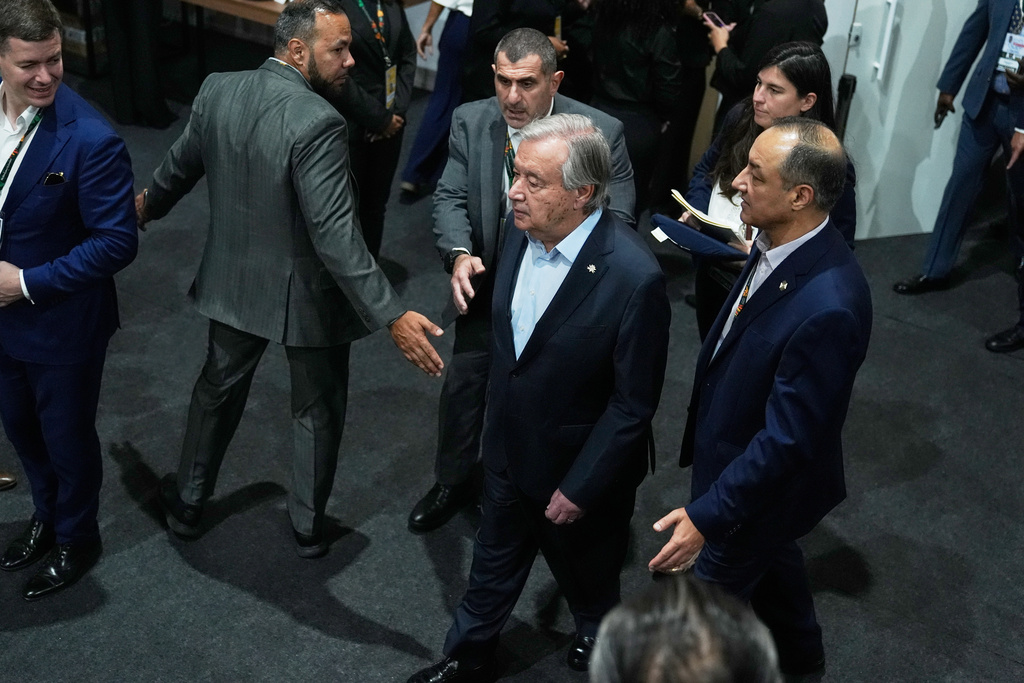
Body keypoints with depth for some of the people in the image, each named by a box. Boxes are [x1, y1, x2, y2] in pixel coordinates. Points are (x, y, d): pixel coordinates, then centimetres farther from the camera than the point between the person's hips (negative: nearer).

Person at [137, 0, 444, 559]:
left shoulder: (217, 91, -8)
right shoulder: (318, 122, -28)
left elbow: (180, 167, 9)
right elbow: (335, 235, -32)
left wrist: (147, 207, 31)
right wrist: (393, 316, -32)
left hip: (234, 282, 6)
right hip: (307, 296, -5)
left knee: (218, 389, 26)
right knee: (317, 411, 17)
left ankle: (187, 503, 43)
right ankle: (309, 526, 34)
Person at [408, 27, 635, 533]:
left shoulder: (601, 132, -18)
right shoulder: (470, 122, -9)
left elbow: (617, 220, -17)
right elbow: (451, 197, -8)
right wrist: (459, 253, -29)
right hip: (487, 287, 3)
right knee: (462, 387, 17)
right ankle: (453, 483, 43)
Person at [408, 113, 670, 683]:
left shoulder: (634, 277, -32)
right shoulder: (524, 230, -11)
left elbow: (634, 404, -23)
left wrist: (579, 488, -18)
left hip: (579, 467, -5)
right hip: (509, 449, 5)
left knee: (588, 584, 23)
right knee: (494, 564, 26)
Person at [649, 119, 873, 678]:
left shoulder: (827, 308, -39)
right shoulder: (778, 241, -13)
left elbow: (788, 439, -32)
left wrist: (707, 515, -29)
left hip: (762, 481, -8)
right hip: (735, 448, 8)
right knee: (772, 559, 33)